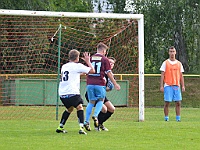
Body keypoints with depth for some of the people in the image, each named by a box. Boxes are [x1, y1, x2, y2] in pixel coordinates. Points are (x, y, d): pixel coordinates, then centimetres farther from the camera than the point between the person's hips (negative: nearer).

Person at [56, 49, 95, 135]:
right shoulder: (77, 66, -1)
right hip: (72, 92, -6)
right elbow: (92, 70, 2)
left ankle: (60, 127, 23)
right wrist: (88, 61, 16)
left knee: (69, 108, 25)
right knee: (80, 108, 4)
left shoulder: (64, 66, 17)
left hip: (62, 93, 6)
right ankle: (81, 128, -15)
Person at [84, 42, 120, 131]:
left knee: (91, 102, 11)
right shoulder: (105, 59, 1)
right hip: (100, 83, -4)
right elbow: (108, 73, 0)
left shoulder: (91, 58, 12)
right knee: (101, 100, 12)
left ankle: (86, 121, 1)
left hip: (90, 83, 4)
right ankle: (95, 115, -13)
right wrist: (115, 84, 7)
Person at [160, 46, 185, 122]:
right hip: (168, 86, -3)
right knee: (167, 102, -4)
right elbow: (162, 75, 1)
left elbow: (181, 76, 14)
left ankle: (178, 118, 2)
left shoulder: (179, 63, 12)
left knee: (178, 102, -2)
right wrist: (161, 86, -7)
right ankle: (166, 118, 3)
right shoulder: (165, 63, 3)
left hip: (177, 86, 3)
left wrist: (183, 86, 5)